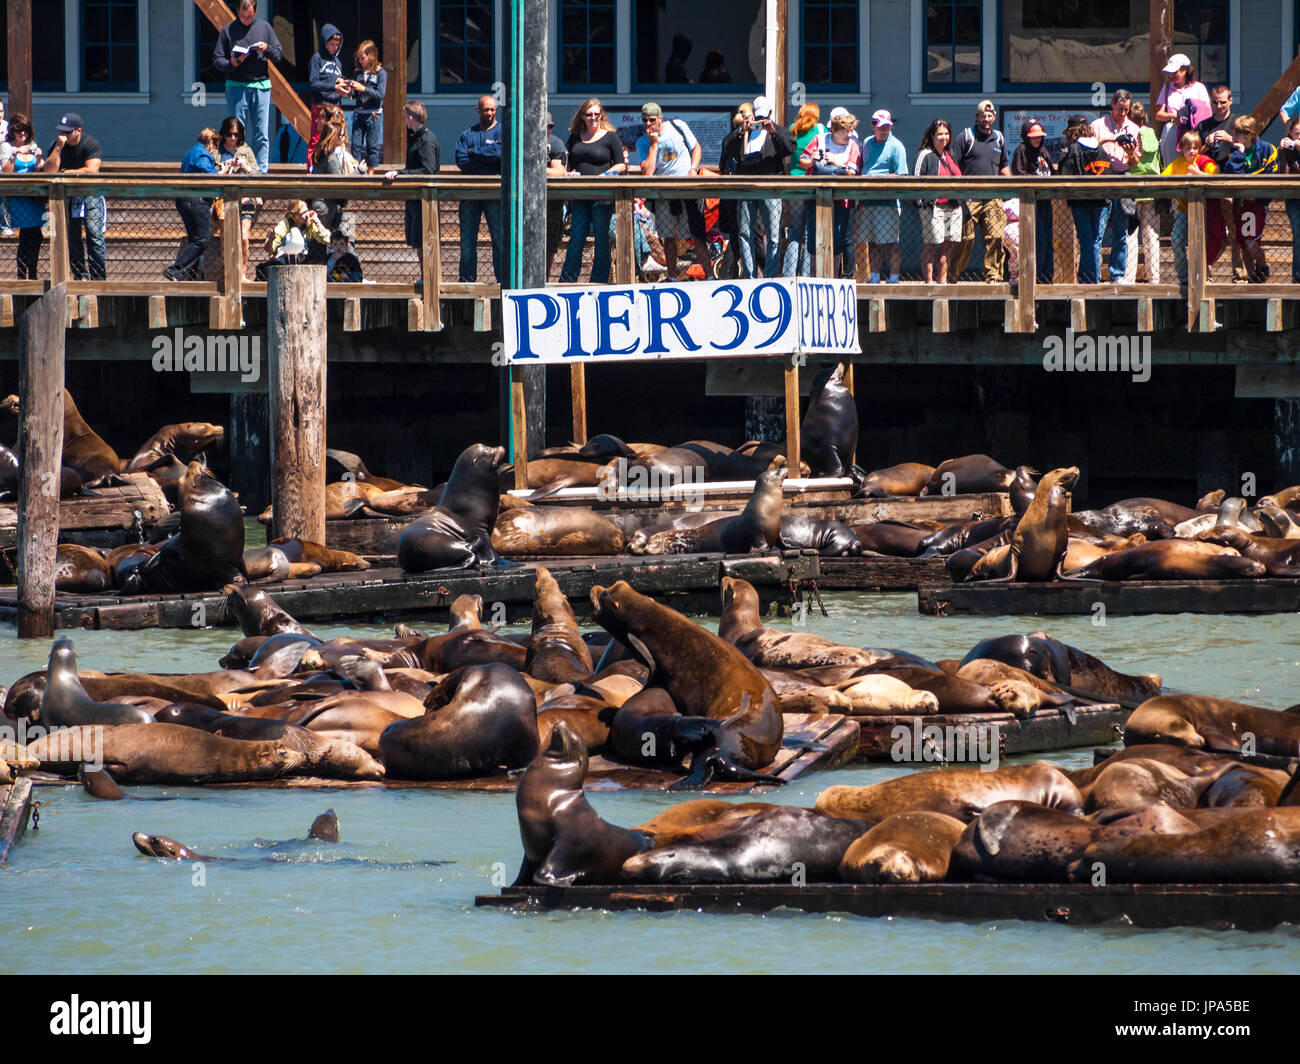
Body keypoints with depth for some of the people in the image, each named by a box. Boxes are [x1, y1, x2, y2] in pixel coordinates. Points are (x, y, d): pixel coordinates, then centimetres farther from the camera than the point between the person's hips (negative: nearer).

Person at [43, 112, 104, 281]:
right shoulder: (56, 145, -2)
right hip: (67, 195, 4)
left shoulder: (90, 144, -12)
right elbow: (49, 171, -13)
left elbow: (92, 170, -21)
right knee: (72, 237, 4)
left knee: (95, 234, -12)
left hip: (90, 193, -4)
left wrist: (66, 173, -12)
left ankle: (98, 278, -11)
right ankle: (80, 276, 11)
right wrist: (58, 148, -21)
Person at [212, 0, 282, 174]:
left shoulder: (264, 27, 10)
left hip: (261, 86, 1)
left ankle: (262, 170, 0)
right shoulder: (228, 30, 5)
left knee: (262, 134, -2)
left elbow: (278, 55, 12)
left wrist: (267, 49, -9)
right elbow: (217, 59, 4)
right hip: (236, 86, -1)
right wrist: (232, 64, -16)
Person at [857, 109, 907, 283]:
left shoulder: (896, 146, -3)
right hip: (867, 202, 6)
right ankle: (875, 279, 14)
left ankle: (893, 279, -3)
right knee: (872, 243, 8)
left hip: (887, 202, -6)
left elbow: (901, 176, -9)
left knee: (890, 243, -6)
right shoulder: (867, 144, 16)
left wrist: (876, 178, -15)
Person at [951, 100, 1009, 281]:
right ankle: (954, 274, 11)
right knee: (966, 238, -3)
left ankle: (993, 276, -2)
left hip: (993, 197, 4)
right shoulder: (966, 137, 1)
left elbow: (1004, 166, 25)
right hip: (970, 197, -4)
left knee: (996, 237, -6)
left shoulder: (998, 138, 15)